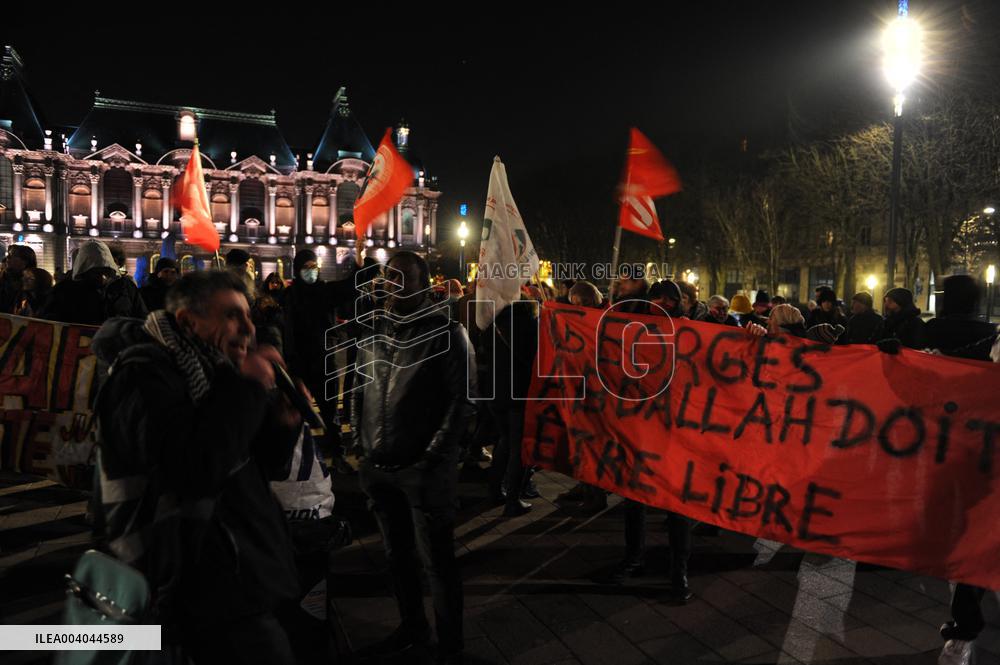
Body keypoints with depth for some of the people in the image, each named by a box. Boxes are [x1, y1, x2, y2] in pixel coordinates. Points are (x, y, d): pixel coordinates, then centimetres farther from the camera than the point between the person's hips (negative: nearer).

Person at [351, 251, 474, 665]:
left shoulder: (447, 333, -7)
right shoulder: (374, 331, 11)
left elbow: (462, 400, -11)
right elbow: (360, 388, 18)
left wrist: (432, 458, -14)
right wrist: (360, 440, 9)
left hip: (424, 469, -6)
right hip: (379, 467, 6)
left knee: (437, 561, 3)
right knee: (397, 554, 18)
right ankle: (412, 627, 37)